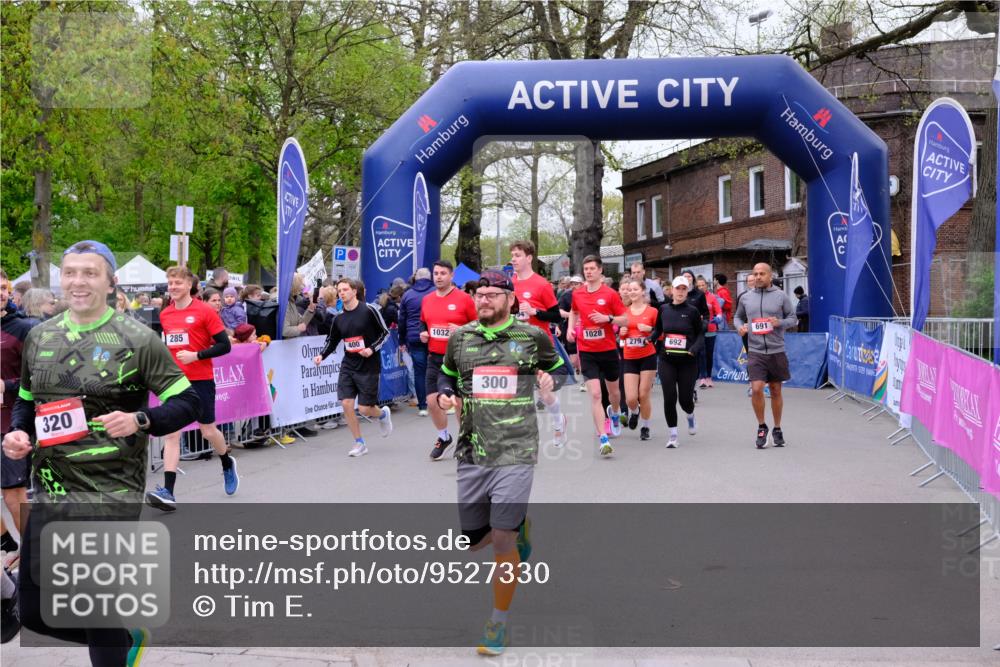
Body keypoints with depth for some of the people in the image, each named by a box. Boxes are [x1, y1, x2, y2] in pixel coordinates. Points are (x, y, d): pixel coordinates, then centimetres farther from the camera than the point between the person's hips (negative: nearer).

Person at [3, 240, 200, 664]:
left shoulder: (137, 339, -7)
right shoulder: (39, 336, 9)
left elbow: (187, 403, -5)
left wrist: (139, 420, -22)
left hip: (112, 494, -6)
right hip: (50, 492, 6)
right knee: (35, 610, 13)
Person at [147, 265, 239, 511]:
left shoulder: (205, 311, -8)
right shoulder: (165, 315, 8)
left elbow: (224, 346, -10)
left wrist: (196, 355, -20)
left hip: (200, 381, -4)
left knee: (208, 431, 9)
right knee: (171, 434, -6)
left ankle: (227, 465, 40)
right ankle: (168, 492, -9)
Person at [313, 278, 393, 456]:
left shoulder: (369, 310, -10)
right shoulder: (339, 319, 4)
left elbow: (385, 332, -5)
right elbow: (332, 341, 14)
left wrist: (372, 349, -17)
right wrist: (322, 355, -2)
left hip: (368, 367, -4)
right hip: (348, 366, 4)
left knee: (365, 409, -3)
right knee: (346, 404, -7)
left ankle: (383, 414, 34)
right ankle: (359, 443, 9)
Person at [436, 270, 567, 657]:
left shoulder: (532, 337, 0)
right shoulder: (460, 338, 6)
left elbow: (558, 367, 15)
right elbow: (446, 374, 20)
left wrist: (552, 381, -6)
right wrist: (445, 394, 0)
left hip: (516, 451, -4)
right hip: (471, 452, 4)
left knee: (502, 541, -8)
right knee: (474, 541, 7)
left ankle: (499, 623, 11)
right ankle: (518, 525, 41)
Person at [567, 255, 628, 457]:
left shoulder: (610, 294, -7)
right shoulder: (577, 294, 2)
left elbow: (625, 320, -4)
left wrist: (607, 318, -21)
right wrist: (571, 328, 7)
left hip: (608, 350, 0)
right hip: (587, 352, 0)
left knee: (613, 391, 18)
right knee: (595, 394, -11)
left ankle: (614, 413, 53)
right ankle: (603, 438, -12)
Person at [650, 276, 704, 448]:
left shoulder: (692, 311, -4)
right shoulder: (663, 309, 3)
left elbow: (700, 334, 0)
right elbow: (657, 329, 16)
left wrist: (694, 349, -17)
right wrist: (649, 339, -3)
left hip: (687, 362, -1)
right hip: (667, 361, 1)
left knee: (685, 398, 2)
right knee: (669, 398, -6)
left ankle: (690, 416, 39)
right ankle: (673, 435, 6)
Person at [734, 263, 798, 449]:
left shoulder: (781, 296, 0)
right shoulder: (746, 298, 5)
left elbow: (793, 318, 4)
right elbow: (737, 317, 19)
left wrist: (780, 323, -15)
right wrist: (740, 326, -3)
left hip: (776, 351, 0)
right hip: (755, 351, 0)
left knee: (775, 391, 11)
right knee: (756, 389, -14)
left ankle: (777, 429, 26)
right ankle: (761, 426, 7)